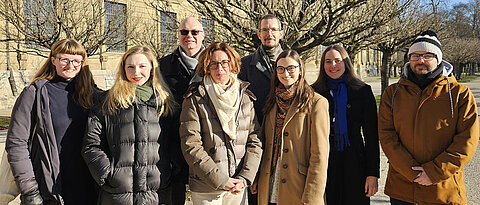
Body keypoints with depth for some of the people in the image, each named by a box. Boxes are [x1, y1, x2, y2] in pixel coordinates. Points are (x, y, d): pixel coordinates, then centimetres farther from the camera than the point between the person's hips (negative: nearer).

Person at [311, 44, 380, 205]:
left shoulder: (362, 91, 1)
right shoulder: (314, 92, 5)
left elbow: (371, 136, 1)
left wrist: (373, 173, -4)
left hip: (353, 165, -1)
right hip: (322, 163, 1)